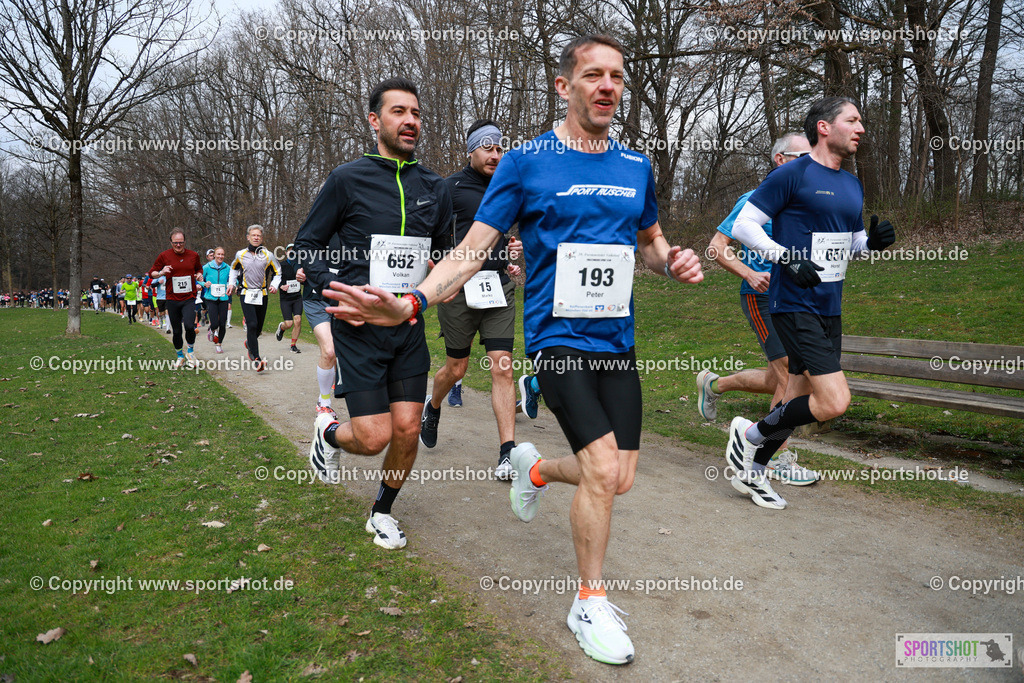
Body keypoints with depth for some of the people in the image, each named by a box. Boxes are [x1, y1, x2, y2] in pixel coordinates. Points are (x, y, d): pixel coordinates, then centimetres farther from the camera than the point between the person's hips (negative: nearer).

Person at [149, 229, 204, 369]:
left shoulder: (193, 255, 4)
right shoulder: (164, 256, 0)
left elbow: (199, 269, 23)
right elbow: (152, 273, 8)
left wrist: (199, 275, 0)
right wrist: (161, 272, -14)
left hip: (189, 298, -1)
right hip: (172, 299, 1)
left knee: (189, 326, -21)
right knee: (176, 331, 7)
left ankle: (190, 351, 7)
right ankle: (180, 356, 28)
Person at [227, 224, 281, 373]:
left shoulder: (268, 255, 1)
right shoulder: (241, 254, 3)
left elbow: (277, 272, 11)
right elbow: (234, 269, 23)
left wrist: (274, 285, -5)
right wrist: (231, 283, 12)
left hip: (262, 295, 2)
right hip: (246, 294, -1)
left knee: (259, 327, 9)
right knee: (252, 325, -16)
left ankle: (249, 343, 44)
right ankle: (257, 359, -17)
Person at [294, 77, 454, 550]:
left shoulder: (434, 188, 8)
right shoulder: (348, 180, -5)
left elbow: (444, 251, 23)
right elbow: (306, 247, 1)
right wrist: (335, 290, -14)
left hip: (409, 326, 4)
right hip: (359, 327, -4)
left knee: (407, 431, 3)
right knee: (374, 438, -8)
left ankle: (382, 512, 29)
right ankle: (329, 432, 29)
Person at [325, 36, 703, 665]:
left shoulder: (636, 166, 9)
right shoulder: (526, 162, -5)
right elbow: (472, 251, -8)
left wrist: (674, 262, -1)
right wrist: (412, 302, -24)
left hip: (618, 339, 6)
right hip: (558, 335, -5)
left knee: (619, 480, 7)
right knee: (603, 470, -14)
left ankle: (535, 467, 40)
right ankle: (590, 603, 12)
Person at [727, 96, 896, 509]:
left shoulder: (852, 185, 16)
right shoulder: (792, 175, -9)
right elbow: (743, 225, -10)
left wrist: (873, 241, 3)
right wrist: (787, 259, -19)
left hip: (830, 308, 9)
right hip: (794, 305, -8)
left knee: (800, 399, 12)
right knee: (834, 402, -16)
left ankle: (752, 472, 29)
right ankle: (751, 434, 6)